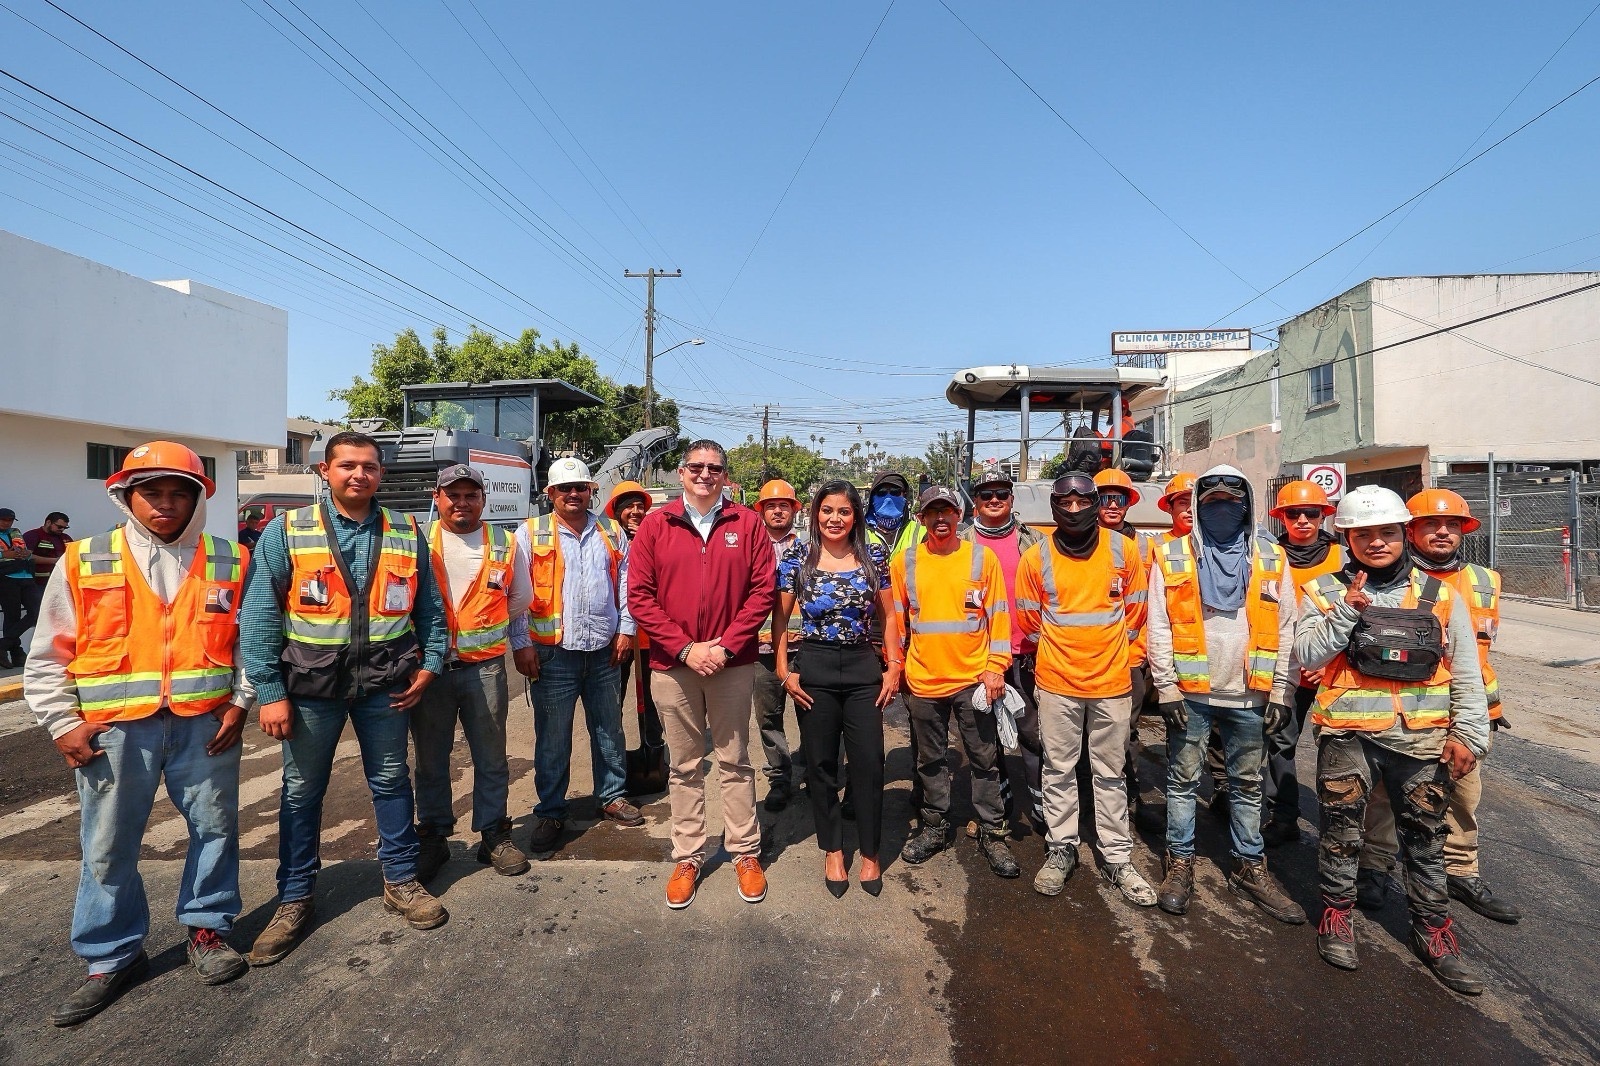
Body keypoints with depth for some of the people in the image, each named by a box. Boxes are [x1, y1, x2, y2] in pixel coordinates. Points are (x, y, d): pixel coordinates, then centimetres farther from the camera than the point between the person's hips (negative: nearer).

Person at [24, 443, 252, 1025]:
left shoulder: (230, 563, 1)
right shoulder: (82, 562, 1)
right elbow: (48, 657, 6)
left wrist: (239, 704, 0)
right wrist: (64, 723, -2)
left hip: (205, 725, 0)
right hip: (115, 729, 0)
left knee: (216, 829, 10)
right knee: (108, 848, 10)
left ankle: (207, 928, 31)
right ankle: (113, 956, 29)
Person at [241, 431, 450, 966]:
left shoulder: (407, 533, 2)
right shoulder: (286, 531, -5)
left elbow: (430, 608, 7)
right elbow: (257, 617, -7)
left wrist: (429, 664, -2)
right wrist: (270, 691, -11)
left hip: (384, 681, 1)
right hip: (311, 682, -1)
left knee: (392, 781, 13)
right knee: (302, 791, 13)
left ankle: (402, 882, 30)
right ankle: (296, 898, 31)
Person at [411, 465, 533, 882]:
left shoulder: (505, 546, 2)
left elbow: (519, 601, 13)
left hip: (484, 668, 0)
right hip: (429, 666, 0)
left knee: (491, 758, 10)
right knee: (431, 760, 13)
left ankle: (494, 835, 25)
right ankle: (433, 838, 30)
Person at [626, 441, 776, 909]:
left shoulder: (747, 523, 1)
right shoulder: (656, 525, 1)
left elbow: (763, 589, -3)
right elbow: (639, 595, -3)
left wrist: (726, 646, -11)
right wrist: (685, 648, -11)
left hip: (733, 663, 0)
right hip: (672, 664, 1)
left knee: (735, 762, 12)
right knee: (683, 766, 13)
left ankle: (746, 852, 27)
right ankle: (687, 857, 28)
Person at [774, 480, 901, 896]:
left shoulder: (873, 556, 2)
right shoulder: (798, 556, -2)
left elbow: (889, 616, 7)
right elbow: (780, 618, 2)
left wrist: (894, 667, 1)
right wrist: (784, 670, -4)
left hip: (863, 667, 1)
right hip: (814, 668, -1)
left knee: (869, 762, 4)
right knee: (821, 763, 10)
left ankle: (870, 853, 24)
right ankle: (832, 850, 29)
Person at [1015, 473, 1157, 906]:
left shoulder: (1123, 550, -3)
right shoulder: (1036, 557, -5)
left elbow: (1135, 611, 7)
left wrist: (1114, 654, 11)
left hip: (1111, 682, 1)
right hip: (1057, 683, 0)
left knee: (1110, 773, 13)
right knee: (1059, 770, 11)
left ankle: (1117, 857, 26)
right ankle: (1060, 850, 26)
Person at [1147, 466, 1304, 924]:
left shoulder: (1271, 557, 4)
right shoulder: (1172, 556, -3)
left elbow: (1285, 630, 4)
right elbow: (1159, 628, -4)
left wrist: (1279, 693, 0)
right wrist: (1167, 688, -9)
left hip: (1250, 696, 2)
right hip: (1190, 693, -2)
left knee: (1248, 785, 16)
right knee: (1182, 780, 9)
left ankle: (1250, 868, 31)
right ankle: (1180, 863, 23)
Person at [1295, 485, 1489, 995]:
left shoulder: (1439, 595, 5)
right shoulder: (1327, 591, -1)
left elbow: (1467, 673, 7)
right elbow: (1306, 653, -11)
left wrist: (1468, 734, 0)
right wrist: (1346, 611, -20)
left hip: (1423, 737, 2)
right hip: (1348, 734, -2)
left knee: (1426, 837, 13)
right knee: (1342, 830, 10)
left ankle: (1433, 930, 29)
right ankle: (1337, 913, 27)